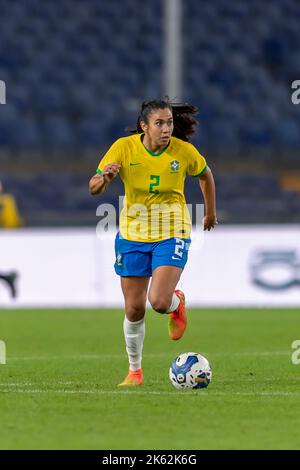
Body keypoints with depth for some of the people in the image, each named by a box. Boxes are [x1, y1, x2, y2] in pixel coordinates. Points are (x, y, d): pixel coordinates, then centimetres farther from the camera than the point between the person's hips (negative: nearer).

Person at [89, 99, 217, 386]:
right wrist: (104, 177, -35)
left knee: (159, 301, -20)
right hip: (133, 236, 1)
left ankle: (177, 303, 19)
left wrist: (211, 212, 20)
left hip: (172, 236, -1)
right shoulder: (124, 148, -12)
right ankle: (135, 371, 24)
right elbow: (94, 189, -12)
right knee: (134, 309, 4)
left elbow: (205, 175, 11)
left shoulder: (184, 151, -11)